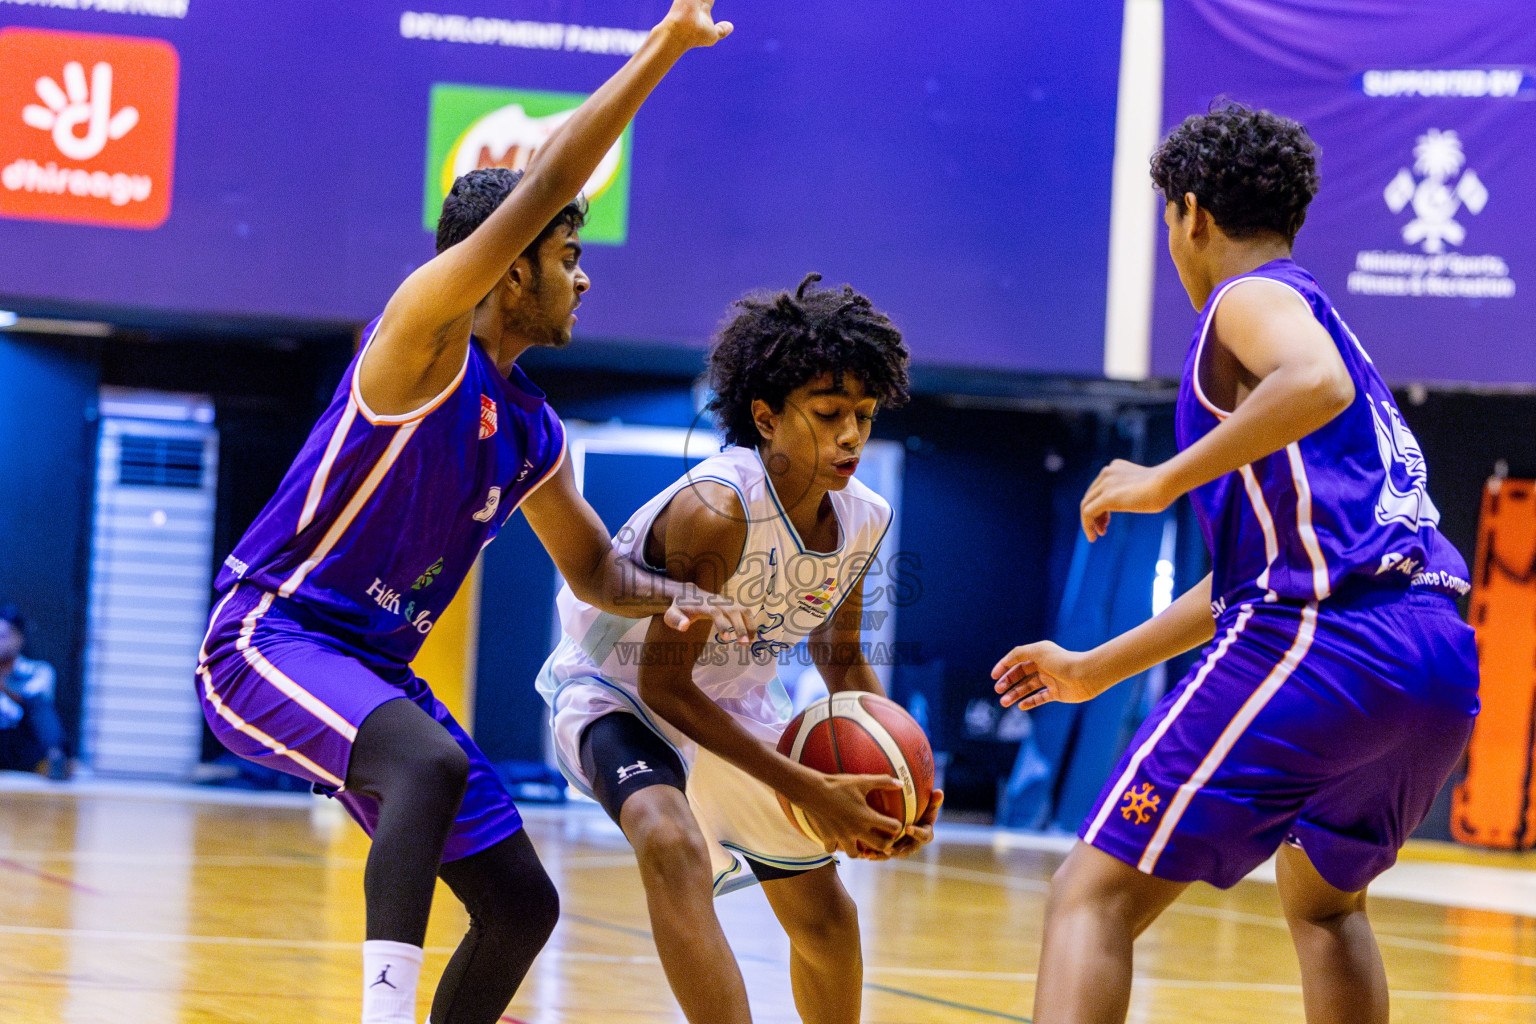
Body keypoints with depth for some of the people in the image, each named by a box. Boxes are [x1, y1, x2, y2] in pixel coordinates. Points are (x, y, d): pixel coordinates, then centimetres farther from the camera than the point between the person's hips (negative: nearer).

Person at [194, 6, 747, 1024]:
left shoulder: (535, 434, 10)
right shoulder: (425, 339, -14)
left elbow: (594, 567, 24)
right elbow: (535, 194, -26)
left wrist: (673, 595, 1)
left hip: (376, 671, 9)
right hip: (270, 640, -9)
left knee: (522, 905, 6)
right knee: (434, 763, -38)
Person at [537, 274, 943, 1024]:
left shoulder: (864, 523, -13)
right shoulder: (716, 510, -35)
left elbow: (840, 659, 5)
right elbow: (663, 681, -31)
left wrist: (893, 777, -13)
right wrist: (806, 791, -33)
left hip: (733, 700, 8)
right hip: (619, 692, -7)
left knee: (826, 917, 17)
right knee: (672, 843, -38)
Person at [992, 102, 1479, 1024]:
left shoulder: (1251, 298, 4)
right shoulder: (1314, 316, 32)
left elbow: (1318, 386, -23)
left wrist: (1164, 482, -14)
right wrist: (1094, 670, 42)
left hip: (1324, 645, -9)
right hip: (1442, 660, 9)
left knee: (1094, 897, -8)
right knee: (1324, 898, 33)